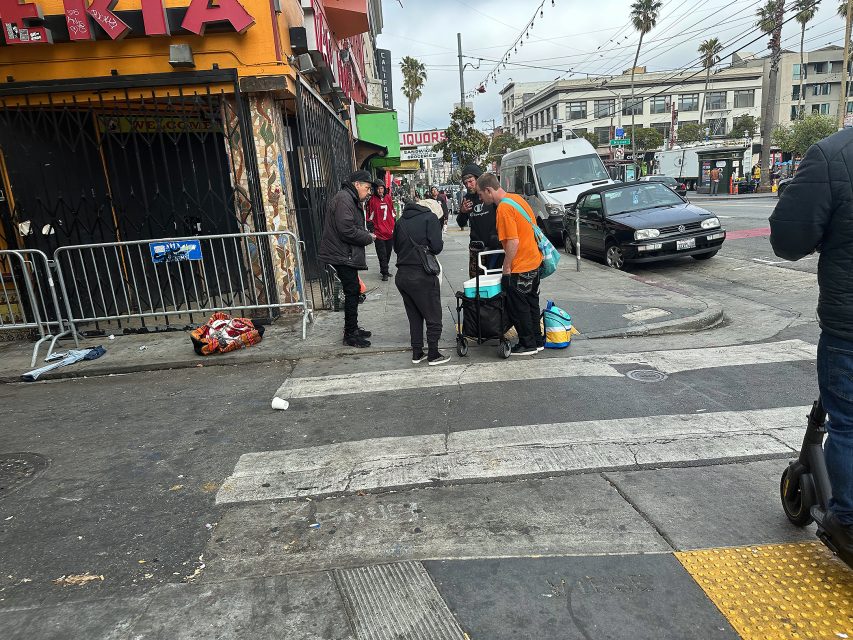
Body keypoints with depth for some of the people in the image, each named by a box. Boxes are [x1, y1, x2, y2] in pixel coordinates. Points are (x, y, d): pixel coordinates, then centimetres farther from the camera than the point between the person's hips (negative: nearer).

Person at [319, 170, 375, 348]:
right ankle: (350, 336, 4)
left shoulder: (351, 200, 18)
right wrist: (368, 238, -12)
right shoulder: (344, 199, -17)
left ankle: (353, 328, 29)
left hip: (347, 255, 11)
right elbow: (347, 231, -25)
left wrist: (366, 234, 4)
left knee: (353, 292, 17)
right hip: (342, 256, -11)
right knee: (352, 292, -5)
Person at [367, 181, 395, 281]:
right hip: (379, 232, -5)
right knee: (382, 254, -3)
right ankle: (384, 273, 3)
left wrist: (394, 227, 17)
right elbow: (370, 216, -3)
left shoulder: (388, 197, 7)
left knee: (388, 253, 14)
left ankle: (384, 270, 29)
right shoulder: (372, 200, -6)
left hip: (389, 231, 5)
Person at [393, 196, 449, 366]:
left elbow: (396, 247, 15)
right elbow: (436, 246, -13)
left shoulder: (401, 221, 13)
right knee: (433, 317, 7)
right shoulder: (430, 217, -4)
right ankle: (433, 355, 11)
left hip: (401, 275, 6)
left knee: (414, 316, 18)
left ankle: (417, 353, 22)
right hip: (422, 275, -6)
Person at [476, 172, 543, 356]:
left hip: (520, 267, -10)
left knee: (518, 307, 5)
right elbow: (533, 223, 16)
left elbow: (513, 242, -25)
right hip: (534, 260, 10)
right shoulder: (516, 198, 8)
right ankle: (537, 340, 30)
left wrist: (506, 268, -16)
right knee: (531, 302, 19)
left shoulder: (504, 208, -21)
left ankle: (528, 344, 16)